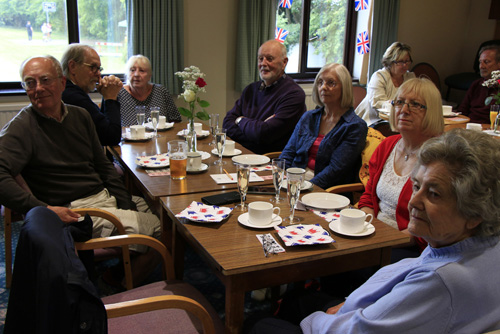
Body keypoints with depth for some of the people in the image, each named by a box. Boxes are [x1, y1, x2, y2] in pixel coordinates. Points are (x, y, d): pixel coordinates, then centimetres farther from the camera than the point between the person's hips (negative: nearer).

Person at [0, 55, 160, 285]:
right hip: (74, 211, -8)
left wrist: (127, 205, 4)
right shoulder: (20, 128, -8)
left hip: (107, 197, 8)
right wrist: (44, 209, -29)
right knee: (158, 228, -19)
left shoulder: (80, 116, 13)